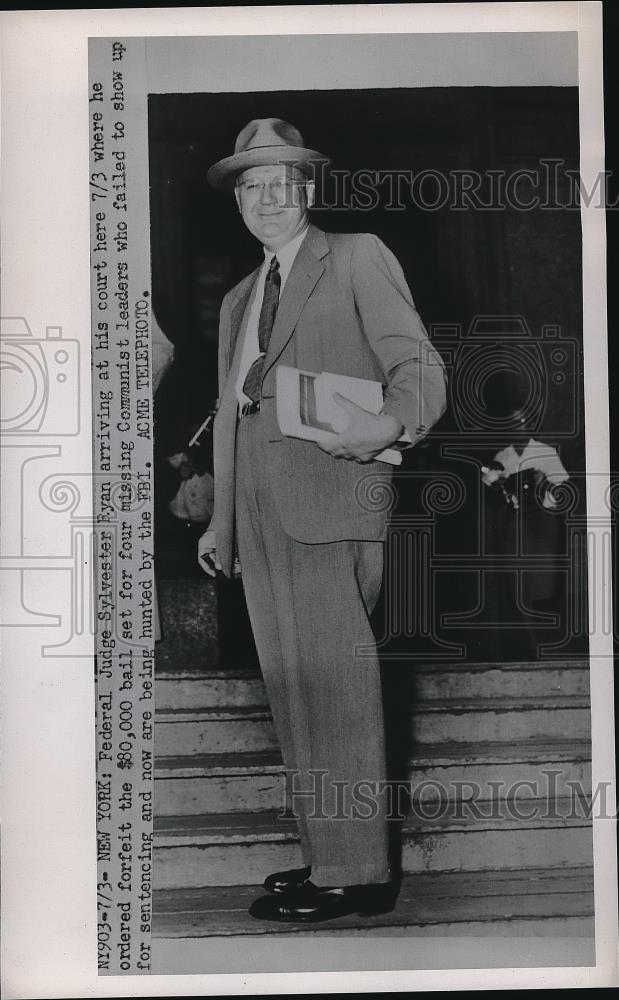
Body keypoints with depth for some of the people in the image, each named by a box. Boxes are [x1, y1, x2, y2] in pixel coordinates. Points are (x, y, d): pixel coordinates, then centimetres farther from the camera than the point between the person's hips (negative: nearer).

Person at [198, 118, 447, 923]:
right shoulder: (239, 299, 26)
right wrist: (222, 520, 20)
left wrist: (390, 424, -25)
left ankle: (358, 871, -4)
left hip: (329, 497, -7)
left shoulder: (358, 258, 6)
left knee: (334, 684, -10)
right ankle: (327, 854, 14)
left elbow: (419, 368, -3)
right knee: (290, 688, 6)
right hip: (259, 513, 7)